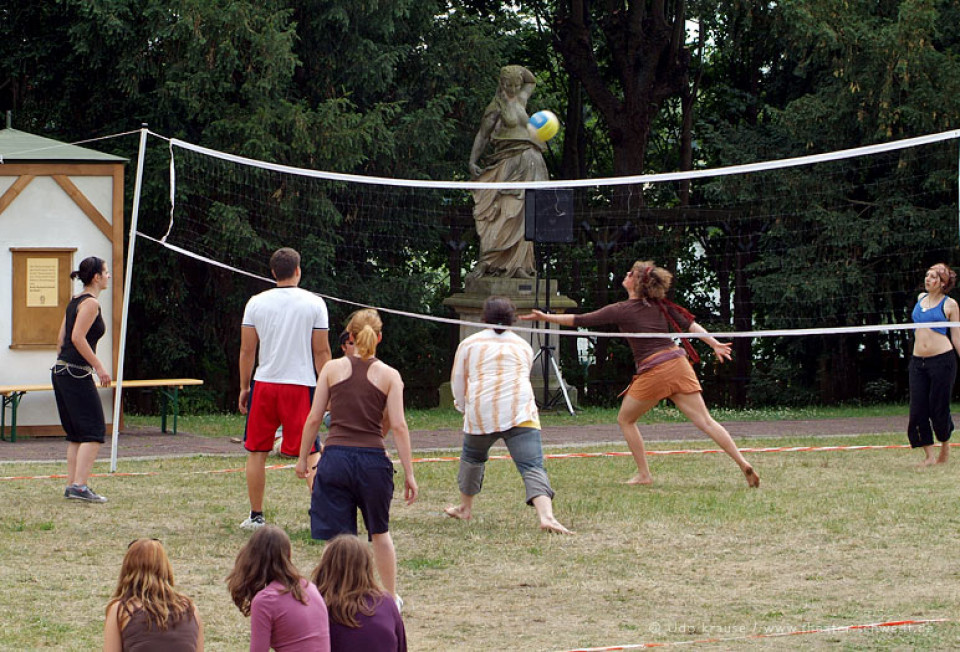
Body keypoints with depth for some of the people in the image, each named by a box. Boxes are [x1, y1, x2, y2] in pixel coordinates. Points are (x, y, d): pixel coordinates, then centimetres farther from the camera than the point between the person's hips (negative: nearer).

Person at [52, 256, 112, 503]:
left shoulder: (75, 301, 16)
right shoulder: (90, 303, -11)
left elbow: (61, 339, 18)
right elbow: (78, 338, -20)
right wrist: (99, 367, -17)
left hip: (61, 371, 9)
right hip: (77, 373, -9)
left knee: (77, 434, 12)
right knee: (94, 432, -8)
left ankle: (71, 485, 11)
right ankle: (79, 485, -15)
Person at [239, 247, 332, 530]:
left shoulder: (256, 303, 2)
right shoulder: (314, 303, -2)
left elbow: (247, 350, 4)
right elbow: (321, 352, -1)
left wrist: (244, 387, 13)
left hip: (264, 384, 1)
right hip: (301, 384, -1)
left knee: (257, 452, 11)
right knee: (310, 454, 1)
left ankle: (256, 516, 14)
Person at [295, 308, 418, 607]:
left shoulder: (333, 368, 3)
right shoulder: (389, 375, 2)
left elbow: (314, 418, 3)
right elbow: (397, 426, -4)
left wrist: (303, 458, 14)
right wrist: (409, 474, -1)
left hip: (335, 456, -1)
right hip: (372, 459, 1)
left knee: (337, 536, 2)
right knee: (380, 532, 20)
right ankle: (391, 599, 31)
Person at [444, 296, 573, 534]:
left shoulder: (469, 344, 13)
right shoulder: (523, 346, 19)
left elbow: (457, 383, 20)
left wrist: (463, 406, 40)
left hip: (481, 414, 0)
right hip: (520, 413, 0)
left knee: (472, 456, 27)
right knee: (532, 467, -11)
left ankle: (465, 508, 41)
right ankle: (546, 515, -32)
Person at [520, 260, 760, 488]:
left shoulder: (621, 310, -1)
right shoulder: (660, 305, 12)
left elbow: (580, 320, 2)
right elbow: (689, 324, 7)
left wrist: (545, 318, 9)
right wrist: (714, 344, 8)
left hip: (653, 371, -5)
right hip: (678, 363, 5)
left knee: (625, 420, 16)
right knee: (705, 421, 1)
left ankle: (644, 474, 14)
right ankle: (743, 463, -10)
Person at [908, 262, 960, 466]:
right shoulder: (920, 298, 13)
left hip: (942, 359, -5)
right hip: (918, 361, 5)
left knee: (938, 408, -2)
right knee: (917, 409, -2)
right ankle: (929, 455, 5)